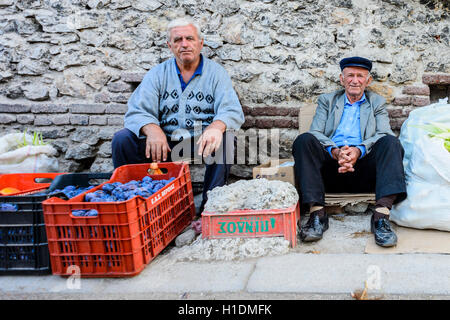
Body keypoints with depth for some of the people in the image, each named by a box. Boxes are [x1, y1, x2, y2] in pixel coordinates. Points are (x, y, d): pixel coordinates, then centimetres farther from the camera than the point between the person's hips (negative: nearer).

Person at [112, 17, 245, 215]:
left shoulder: (216, 73, 4)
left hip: (201, 141, -1)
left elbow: (232, 111, -9)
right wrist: (152, 129, -28)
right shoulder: (157, 74, 9)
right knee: (122, 140, -19)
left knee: (224, 138, -33)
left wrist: (217, 126, -35)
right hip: (164, 141, 2)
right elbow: (137, 112, -3)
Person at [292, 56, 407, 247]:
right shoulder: (327, 100, 24)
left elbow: (384, 134, 4)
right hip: (331, 166, 0)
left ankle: (381, 214, -39)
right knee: (304, 140, -26)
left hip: (364, 167, 0)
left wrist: (359, 150, -18)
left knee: (390, 142, -27)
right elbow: (316, 132, 7)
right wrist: (335, 151, -16)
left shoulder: (378, 103, 23)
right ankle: (317, 212, -33)